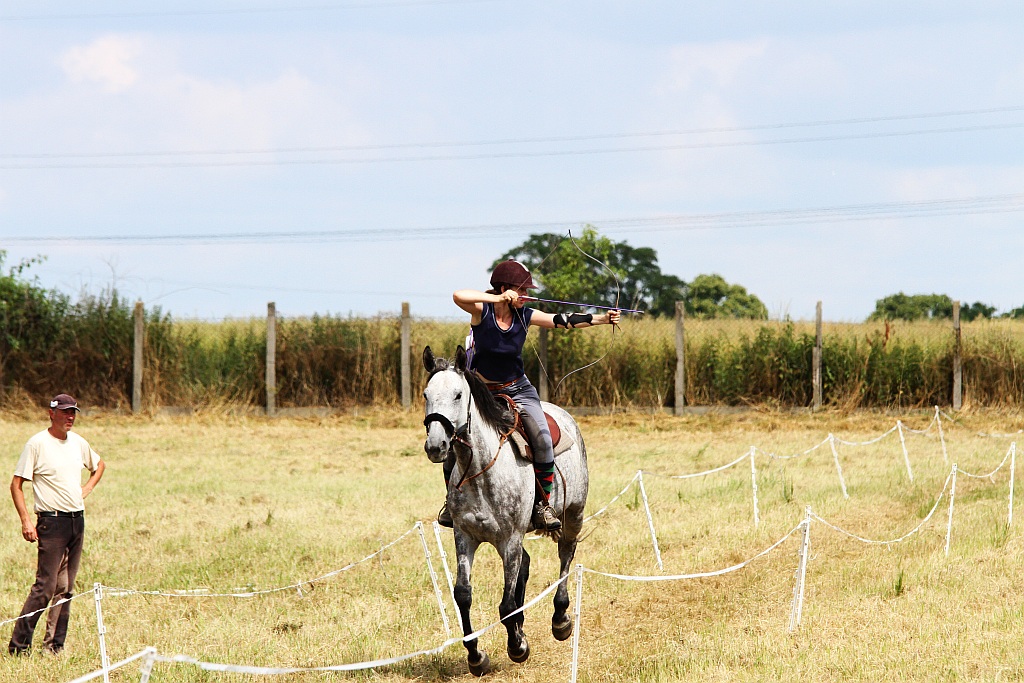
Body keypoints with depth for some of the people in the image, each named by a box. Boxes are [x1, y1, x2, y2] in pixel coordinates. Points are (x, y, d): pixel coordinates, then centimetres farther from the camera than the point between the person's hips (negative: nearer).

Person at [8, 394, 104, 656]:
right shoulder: (37, 444, -7)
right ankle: (19, 645, -8)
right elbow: (16, 484, -7)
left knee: (66, 587, 7)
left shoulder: (78, 443, 12)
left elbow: (99, 465, 32)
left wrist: (87, 488, 14)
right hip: (52, 521, -7)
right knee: (46, 587, -12)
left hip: (77, 521, 7)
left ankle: (55, 645, 13)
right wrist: (26, 521, -15)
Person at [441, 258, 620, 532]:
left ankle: (542, 504, -10)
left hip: (517, 390, 2)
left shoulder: (525, 316, -4)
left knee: (542, 437, -20)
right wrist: (497, 299, -32)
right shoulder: (482, 311, -14)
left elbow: (563, 321, -7)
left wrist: (601, 319, -16)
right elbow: (459, 296, -34)